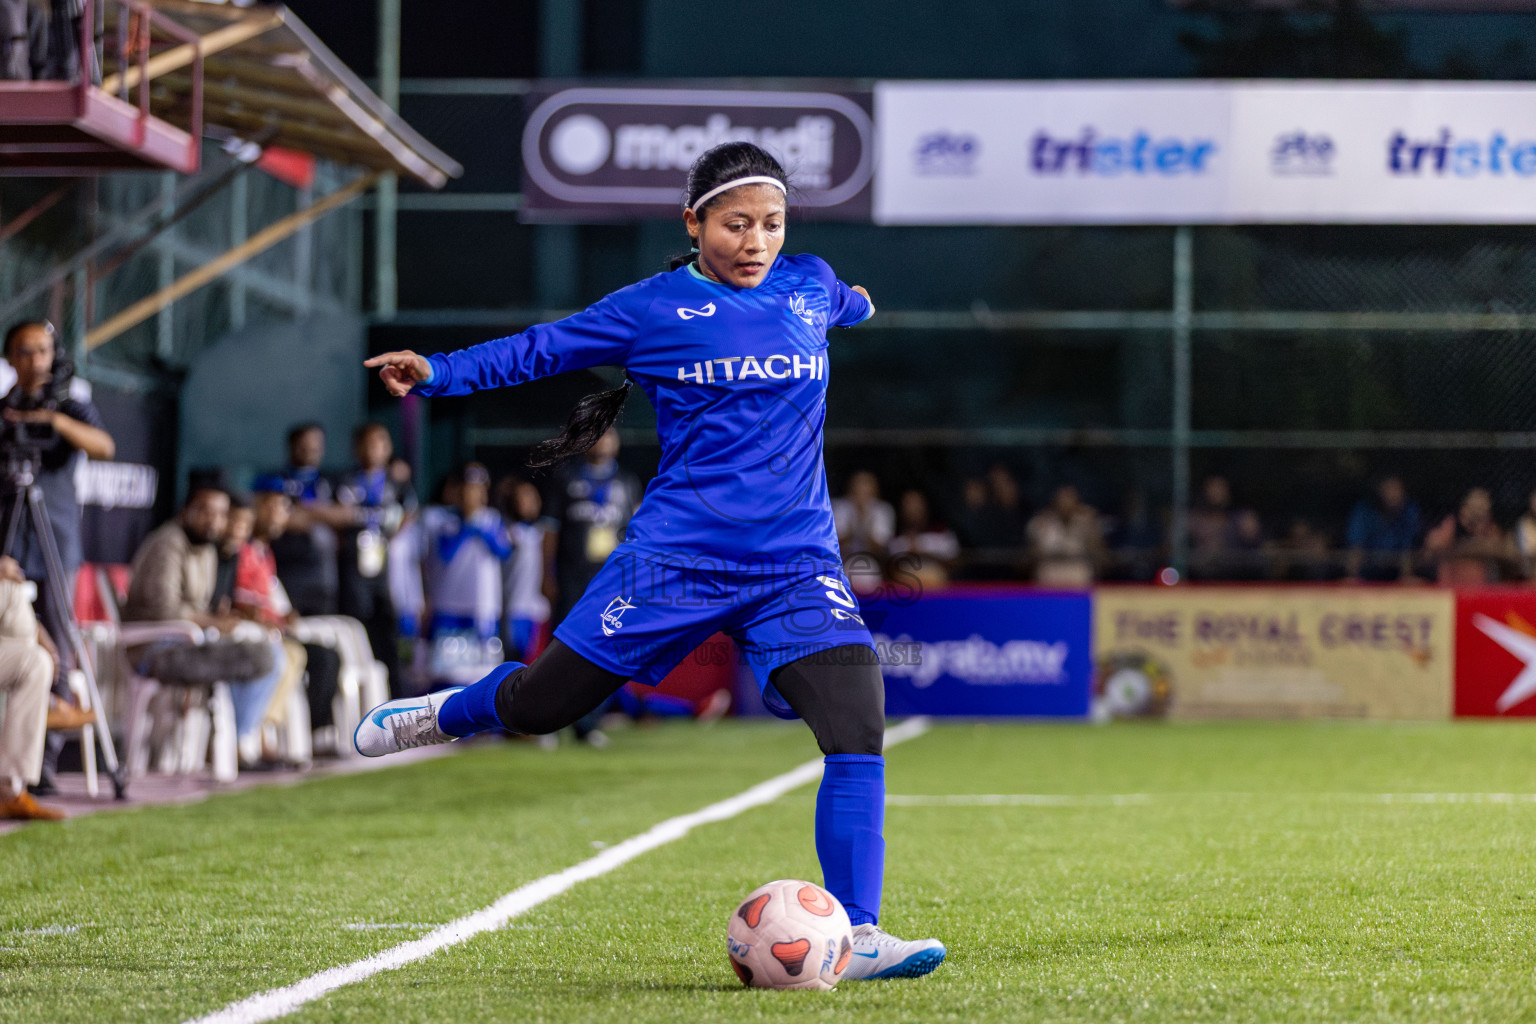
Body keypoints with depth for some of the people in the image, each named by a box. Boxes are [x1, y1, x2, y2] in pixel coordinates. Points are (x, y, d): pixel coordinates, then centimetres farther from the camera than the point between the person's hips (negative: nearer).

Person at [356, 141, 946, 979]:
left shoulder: (810, 286, 8)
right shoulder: (652, 308, -2)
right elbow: (542, 347, 4)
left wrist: (858, 306, 55)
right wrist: (435, 373, -7)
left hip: (798, 565, 2)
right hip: (677, 557, -2)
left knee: (859, 730, -17)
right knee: (537, 706, 5)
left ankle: (856, 937, -12)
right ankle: (446, 715, 41)